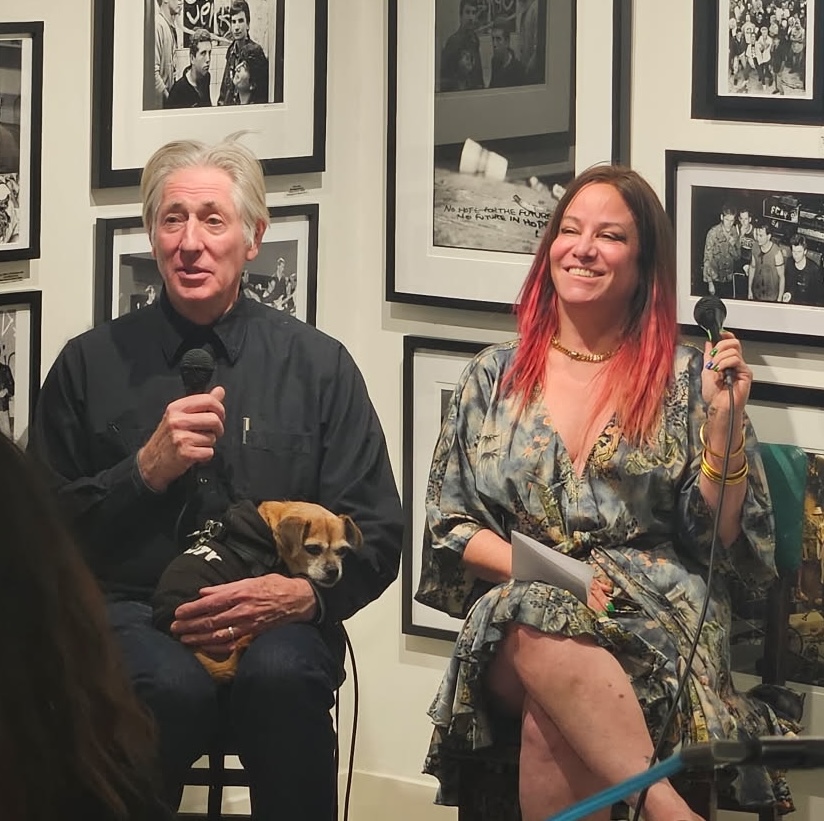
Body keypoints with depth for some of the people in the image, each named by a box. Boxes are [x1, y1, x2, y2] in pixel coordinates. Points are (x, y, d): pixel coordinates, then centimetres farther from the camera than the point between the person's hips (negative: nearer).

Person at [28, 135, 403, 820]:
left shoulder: (318, 366, 11)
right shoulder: (91, 364, 10)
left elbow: (377, 537, 8)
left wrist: (301, 595, -13)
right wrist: (148, 470, -6)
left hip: (275, 625, 1)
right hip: (134, 614, 0)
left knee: (283, 673, -35)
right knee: (171, 682, -36)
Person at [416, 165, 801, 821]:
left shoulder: (683, 378, 9)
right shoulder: (493, 379, 15)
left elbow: (719, 539, 6)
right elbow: (448, 527, 11)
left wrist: (723, 421, -9)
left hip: (656, 624, -2)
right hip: (514, 615, 2)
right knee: (543, 635, -37)